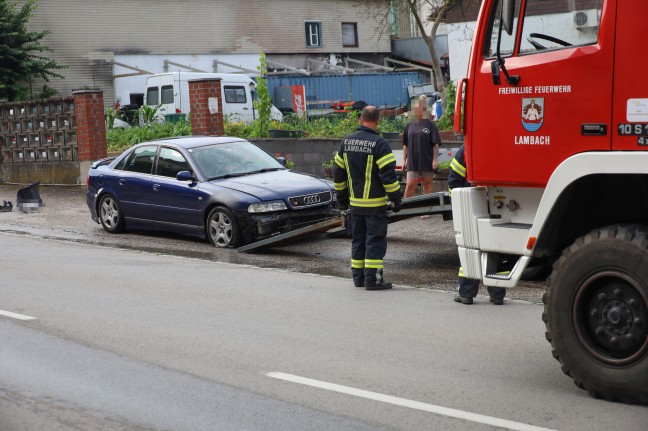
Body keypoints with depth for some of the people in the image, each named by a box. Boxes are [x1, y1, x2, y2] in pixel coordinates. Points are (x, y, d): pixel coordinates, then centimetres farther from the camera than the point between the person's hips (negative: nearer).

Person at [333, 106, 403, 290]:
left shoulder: (347, 142, 7)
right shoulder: (379, 143, -13)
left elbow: (338, 172, 13)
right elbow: (388, 174, -17)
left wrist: (342, 197, 22)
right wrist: (396, 198, -8)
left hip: (355, 202, 6)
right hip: (375, 203, -6)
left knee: (358, 239, 14)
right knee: (375, 240, -1)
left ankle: (358, 277, 18)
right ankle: (372, 279, -3)